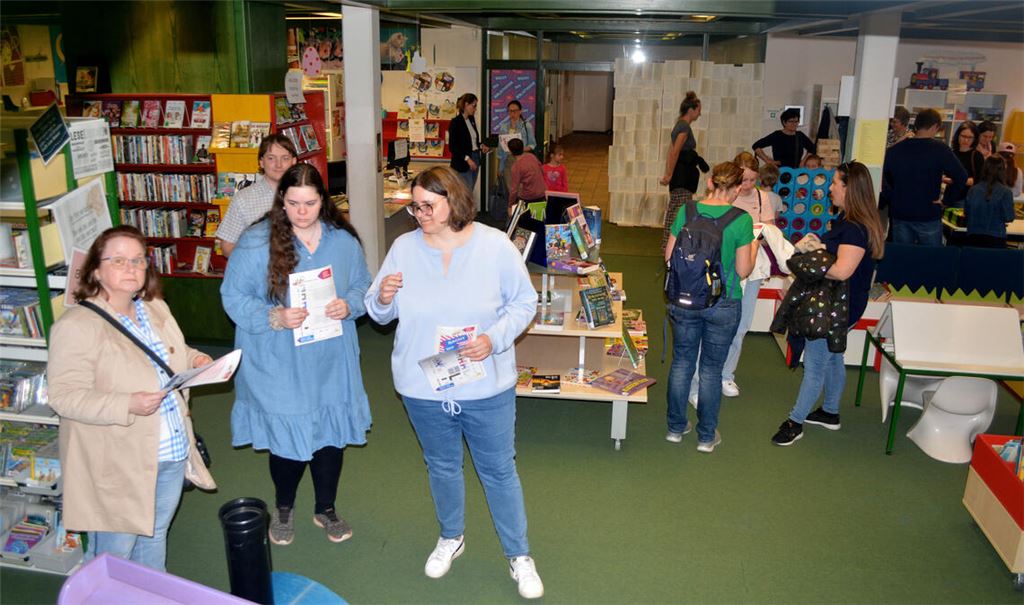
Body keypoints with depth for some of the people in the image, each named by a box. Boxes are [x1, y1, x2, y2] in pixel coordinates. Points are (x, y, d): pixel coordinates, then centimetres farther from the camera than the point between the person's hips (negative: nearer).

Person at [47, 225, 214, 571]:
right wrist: (127, 405, -32)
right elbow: (64, 395, -21)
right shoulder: (77, 325, -18)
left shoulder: (156, 309, 6)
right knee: (115, 552, 9)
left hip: (171, 454, 7)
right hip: (117, 466, -7)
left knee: (155, 536, 24)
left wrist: (195, 360, 0)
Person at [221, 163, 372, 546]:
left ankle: (326, 509, 39)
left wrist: (349, 305, -13)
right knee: (287, 440, 8)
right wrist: (274, 317, -24)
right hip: (279, 368, -3)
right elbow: (233, 297, -8)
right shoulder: (256, 242, -11)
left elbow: (362, 286, 9)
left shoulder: (343, 240, -1)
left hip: (331, 364, 3)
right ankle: (283, 508, 40)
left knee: (332, 436, 14)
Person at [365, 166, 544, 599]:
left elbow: (524, 302, -5)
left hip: (486, 388, -2)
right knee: (441, 467, 21)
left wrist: (493, 339, -21)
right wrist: (383, 298, -19)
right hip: (422, 388, 3)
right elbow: (381, 314, 5)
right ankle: (451, 538, 47)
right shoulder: (404, 248, -4)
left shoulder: (496, 246, -11)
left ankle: (519, 555, 30)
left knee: (499, 471, 11)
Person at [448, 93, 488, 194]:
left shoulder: (472, 119, 11)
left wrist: (481, 146, 5)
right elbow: (452, 147, -14)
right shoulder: (455, 122, -12)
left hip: (475, 160, 8)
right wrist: (467, 158, -22)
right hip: (462, 164, -8)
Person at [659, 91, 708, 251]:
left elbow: (671, 152, 17)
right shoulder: (685, 127, -14)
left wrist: (667, 174, 17)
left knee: (673, 211, 14)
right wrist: (669, 175, -16)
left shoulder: (679, 125, 15)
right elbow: (675, 153, -19)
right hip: (683, 175, -10)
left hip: (679, 174, 10)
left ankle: (668, 246, 21)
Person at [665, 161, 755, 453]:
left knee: (682, 362, 16)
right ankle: (707, 436, 23)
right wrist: (754, 242, 8)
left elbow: (669, 257, -1)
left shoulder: (686, 211, -6)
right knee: (711, 368, 10)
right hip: (722, 305, -2)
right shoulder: (741, 220, -13)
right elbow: (743, 270, -8)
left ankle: (676, 427, 28)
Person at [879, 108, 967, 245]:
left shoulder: (893, 150, 1)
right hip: (928, 216, -3)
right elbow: (961, 177, -13)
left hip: (900, 215, 3)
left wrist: (892, 200, 9)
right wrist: (946, 198, -2)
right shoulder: (940, 150, -8)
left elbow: (883, 180, 4)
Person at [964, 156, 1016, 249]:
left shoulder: (973, 190, 0)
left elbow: (966, 213, 10)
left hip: (973, 238, 3)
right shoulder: (1005, 192, -9)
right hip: (996, 239, -3)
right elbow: (1009, 218, -6)